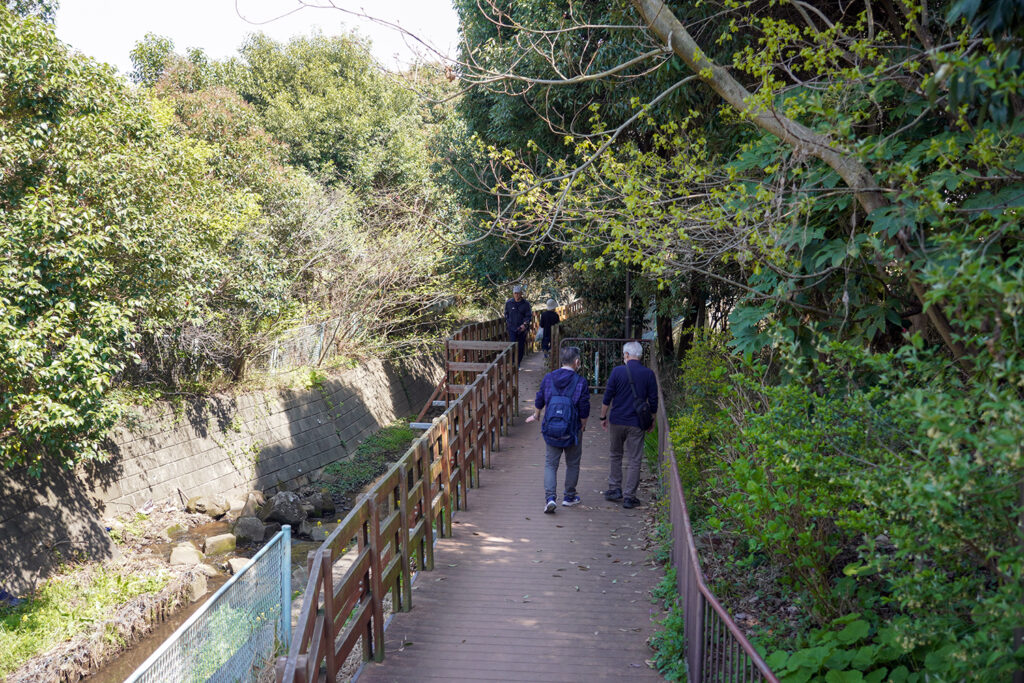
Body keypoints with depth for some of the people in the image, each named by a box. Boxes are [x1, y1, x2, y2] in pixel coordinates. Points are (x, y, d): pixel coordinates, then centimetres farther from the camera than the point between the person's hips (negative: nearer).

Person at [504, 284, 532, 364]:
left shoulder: (526, 304, -4)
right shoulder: (508, 303, 1)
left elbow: (529, 316, -1)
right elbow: (506, 314, 16)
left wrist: (525, 324, -15)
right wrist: (507, 322, 10)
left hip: (522, 329, 0)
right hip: (512, 328, 0)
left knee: (521, 347, 8)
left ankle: (518, 363, 22)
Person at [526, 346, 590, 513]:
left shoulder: (548, 378, 0)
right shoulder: (581, 382, -10)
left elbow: (539, 401, 9)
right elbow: (584, 409, -8)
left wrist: (535, 416, 28)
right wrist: (582, 426, 10)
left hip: (551, 430, 2)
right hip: (572, 429, -2)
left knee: (550, 464, 7)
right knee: (572, 464, 16)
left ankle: (550, 497, -8)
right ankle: (569, 497, 26)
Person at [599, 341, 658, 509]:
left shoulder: (618, 371, -5)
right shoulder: (648, 373, -2)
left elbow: (607, 397, -3)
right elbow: (653, 400, 2)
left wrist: (603, 417, 8)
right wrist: (652, 419, 14)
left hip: (617, 421, 0)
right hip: (637, 423, 0)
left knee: (616, 455, 18)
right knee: (634, 460, 4)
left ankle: (614, 489, 20)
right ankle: (629, 496, 3)